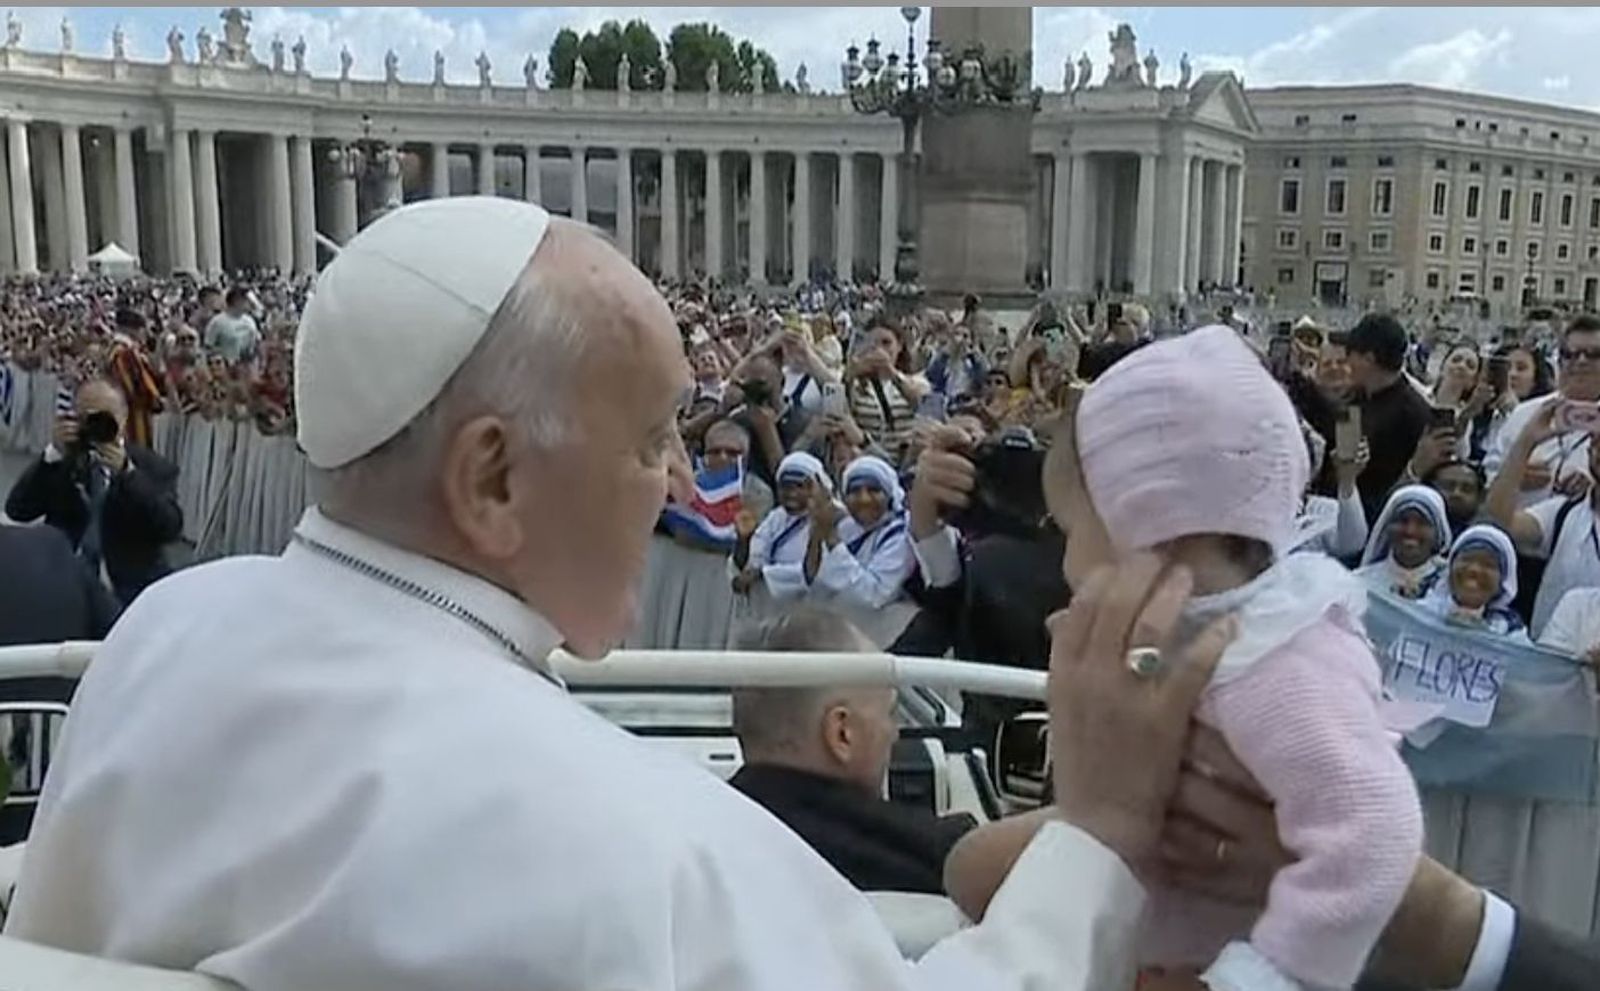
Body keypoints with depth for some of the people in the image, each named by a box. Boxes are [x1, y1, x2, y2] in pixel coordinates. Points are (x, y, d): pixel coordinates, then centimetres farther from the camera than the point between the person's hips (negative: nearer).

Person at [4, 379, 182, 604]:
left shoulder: (155, 467, 1)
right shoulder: (58, 461, 10)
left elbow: (171, 529, -14)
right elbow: (17, 510, -2)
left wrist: (127, 472, -22)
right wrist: (53, 454, -13)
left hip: (130, 591, -2)